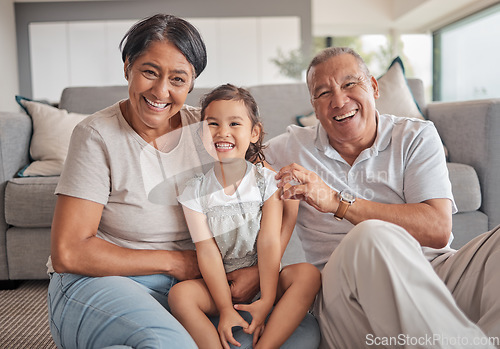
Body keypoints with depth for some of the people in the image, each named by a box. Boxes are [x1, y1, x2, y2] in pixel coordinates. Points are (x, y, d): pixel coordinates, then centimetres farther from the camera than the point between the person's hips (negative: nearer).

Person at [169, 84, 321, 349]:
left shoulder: (268, 181, -4)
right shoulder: (195, 192, -4)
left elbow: (269, 242, -12)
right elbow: (207, 251, -11)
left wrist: (266, 301, -20)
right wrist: (225, 309, -19)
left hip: (262, 280, 1)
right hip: (218, 286, 0)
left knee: (308, 274, -25)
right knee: (179, 294, -26)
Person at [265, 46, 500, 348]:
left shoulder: (416, 137, 6)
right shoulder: (289, 148, 10)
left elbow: (438, 229, -9)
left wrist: (338, 202, -15)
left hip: (436, 272, 2)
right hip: (347, 297, -1)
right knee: (372, 237, -36)